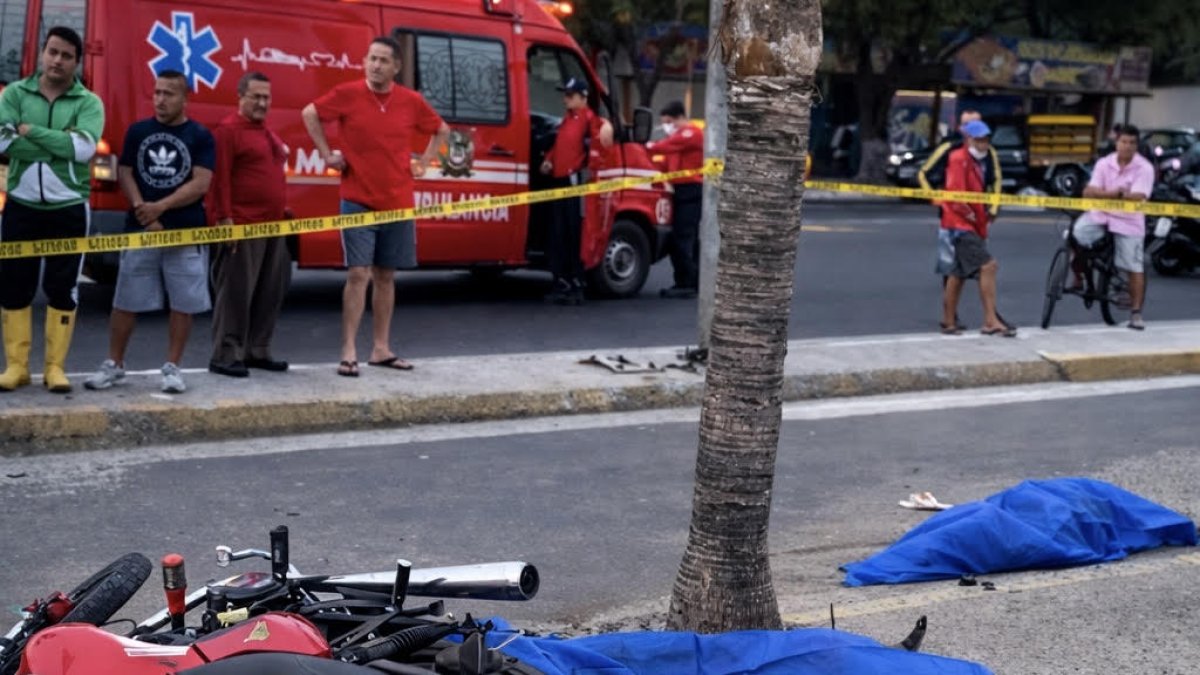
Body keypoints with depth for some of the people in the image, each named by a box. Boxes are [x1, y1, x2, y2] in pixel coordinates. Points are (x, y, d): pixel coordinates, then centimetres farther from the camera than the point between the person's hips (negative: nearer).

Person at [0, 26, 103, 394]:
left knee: (62, 289, 3)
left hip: (68, 210, -1)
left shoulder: (88, 103, -1)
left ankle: (55, 367, 11)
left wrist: (31, 131, -17)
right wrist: (60, 144, -20)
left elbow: (83, 148, -19)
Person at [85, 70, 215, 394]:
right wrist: (141, 210, -9)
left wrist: (160, 207, -16)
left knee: (183, 303, 1)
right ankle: (114, 364, 15)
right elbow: (124, 174, 6)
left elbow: (200, 184, -8)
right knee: (125, 301, 4)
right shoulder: (138, 131, 7)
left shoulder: (200, 136, -1)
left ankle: (172, 367, 12)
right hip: (139, 230, 2)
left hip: (186, 233, -2)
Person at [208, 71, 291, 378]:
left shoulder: (268, 133, 20)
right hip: (243, 227, -9)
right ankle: (226, 355, -3)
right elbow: (220, 179, -14)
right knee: (236, 292, -7)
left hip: (274, 227, 9)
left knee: (270, 292, 11)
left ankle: (257, 351, 20)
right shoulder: (229, 130, -7)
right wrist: (225, 219, -19)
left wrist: (283, 210, 21)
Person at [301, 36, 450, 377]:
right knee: (358, 275, -9)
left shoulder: (411, 101, 1)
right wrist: (327, 154, 3)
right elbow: (310, 114, 7)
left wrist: (423, 164, 9)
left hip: (398, 204, 3)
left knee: (386, 276, 11)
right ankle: (349, 353, -7)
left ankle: (381, 349, 19)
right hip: (358, 202, -3)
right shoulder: (347, 94, -6)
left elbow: (441, 130, 18)